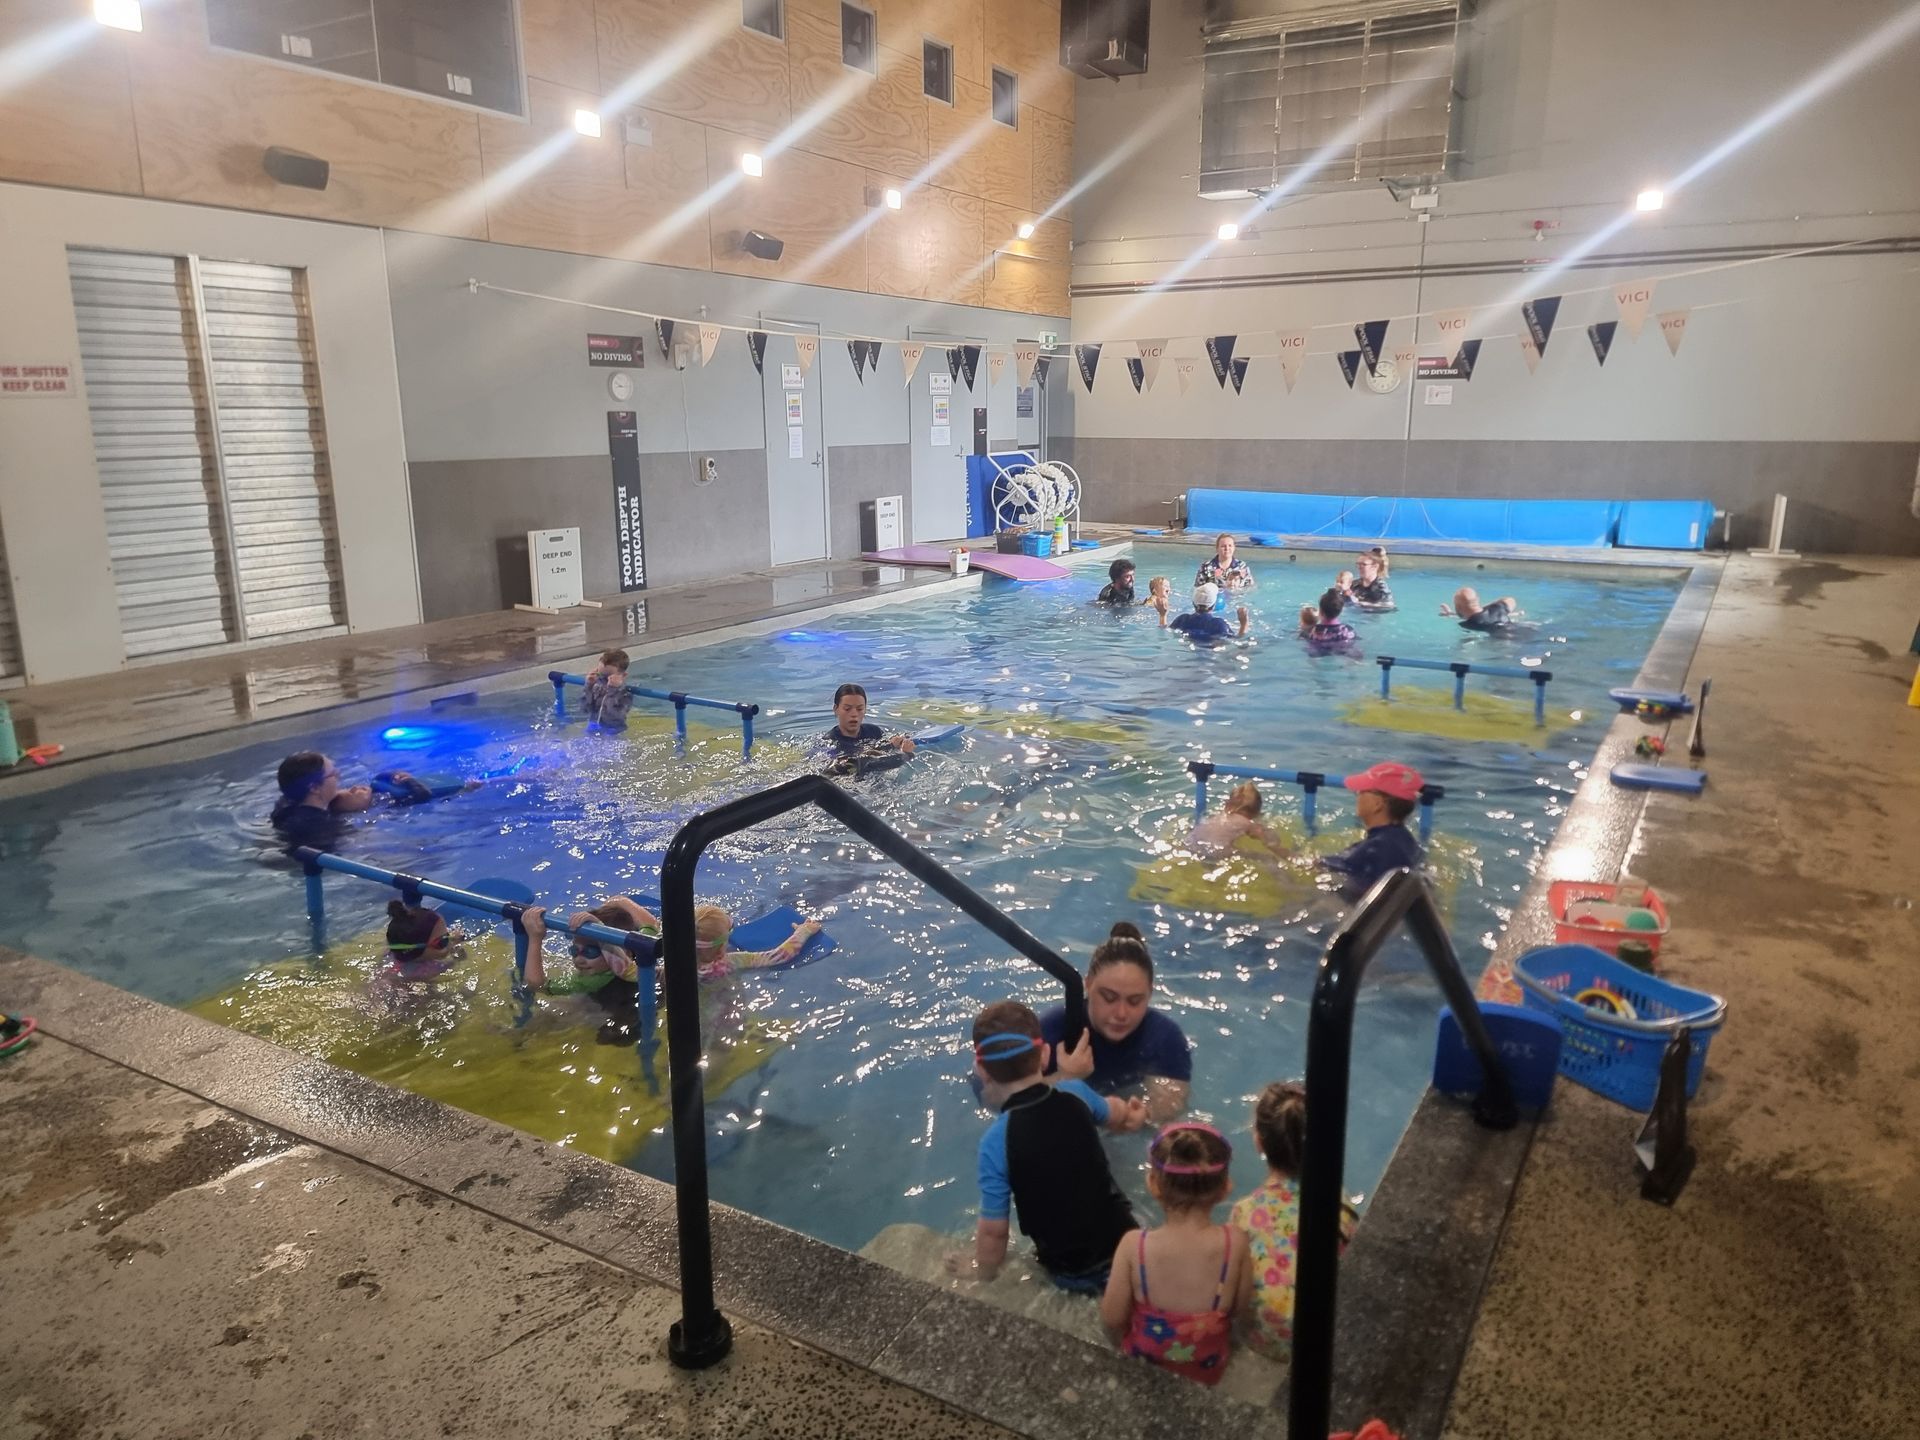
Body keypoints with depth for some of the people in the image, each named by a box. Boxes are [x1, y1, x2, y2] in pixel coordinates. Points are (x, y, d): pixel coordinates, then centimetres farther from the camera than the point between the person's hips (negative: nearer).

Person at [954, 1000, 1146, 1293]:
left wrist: (982, 1273, 7)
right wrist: (1130, 1113, 39)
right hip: (1124, 1242, 4)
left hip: (1074, 1275, -4)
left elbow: (993, 1230, -13)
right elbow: (1115, 1114, 16)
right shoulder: (1075, 1094, -8)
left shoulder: (996, 1141, -20)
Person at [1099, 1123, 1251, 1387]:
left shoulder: (1134, 1245, -29)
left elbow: (1112, 1318, -17)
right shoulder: (1234, 1242, -26)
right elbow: (1239, 1306, -10)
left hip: (1145, 1363, -1)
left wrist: (1122, 1345, 4)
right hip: (1208, 1369, 2)